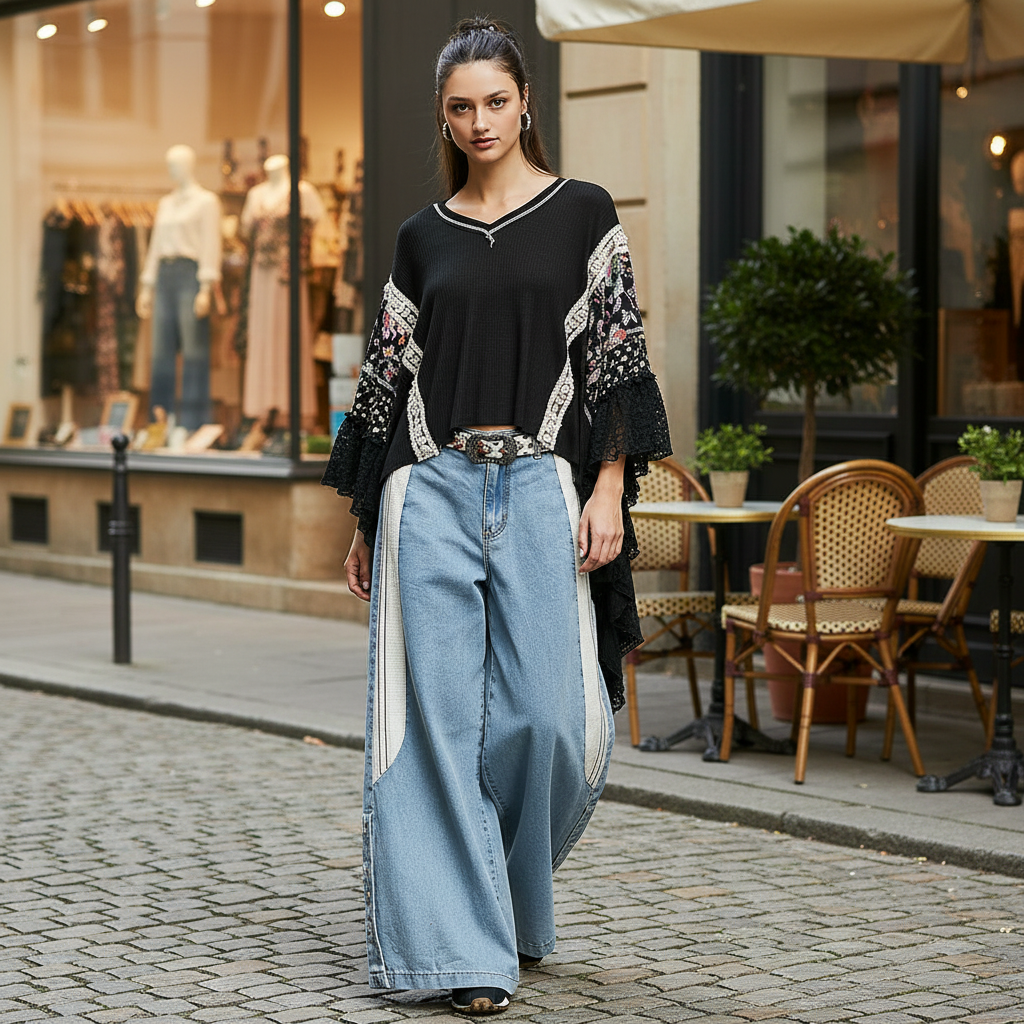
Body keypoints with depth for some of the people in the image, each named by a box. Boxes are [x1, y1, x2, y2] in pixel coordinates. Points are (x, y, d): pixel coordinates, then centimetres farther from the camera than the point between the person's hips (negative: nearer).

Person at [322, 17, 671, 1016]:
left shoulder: (581, 213, 6)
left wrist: (610, 488, -8)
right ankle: (468, 944, 1)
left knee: (543, 713, -5)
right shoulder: (423, 238, 12)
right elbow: (384, 374, 14)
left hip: (540, 486, -2)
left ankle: (517, 900, 24)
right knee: (442, 713, -5)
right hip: (433, 491, 2)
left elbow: (617, 354, 1)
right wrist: (364, 518, 12)